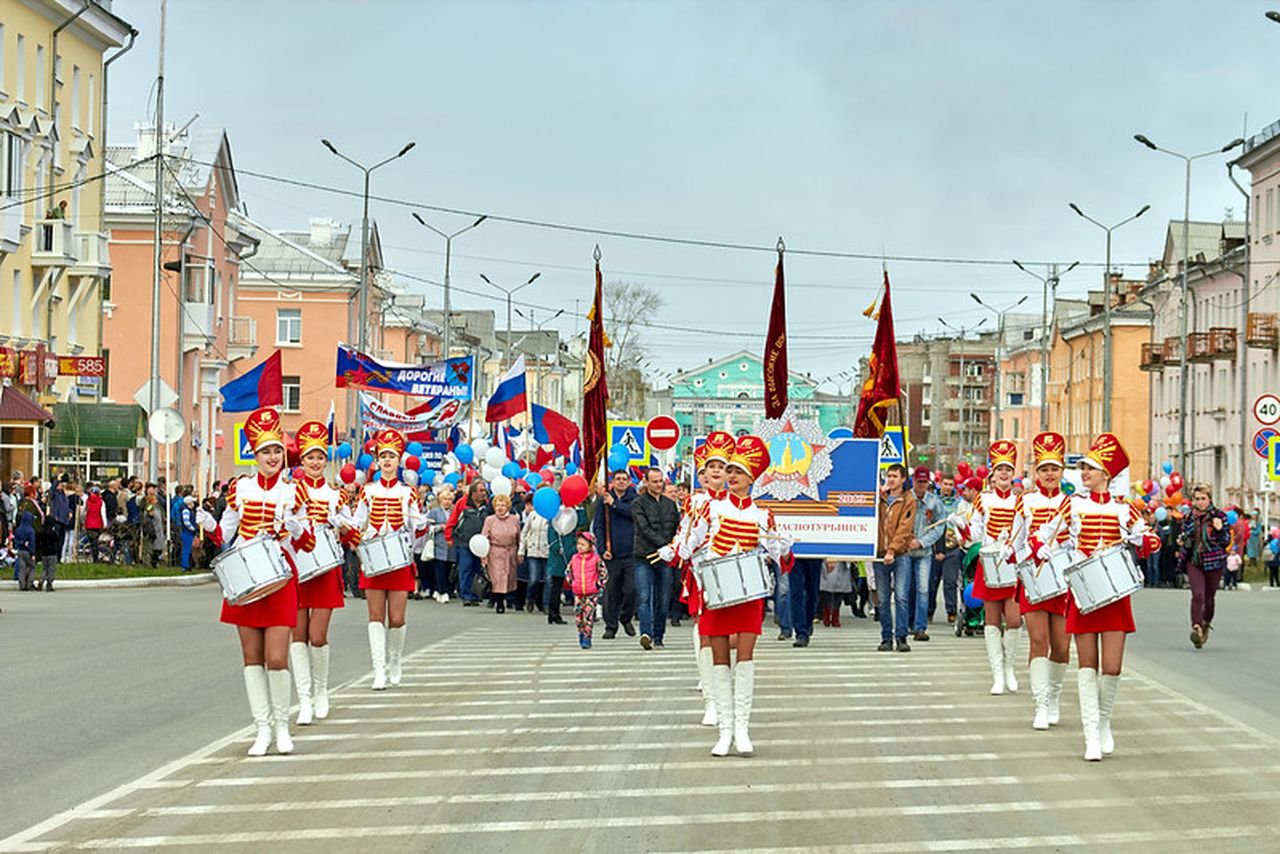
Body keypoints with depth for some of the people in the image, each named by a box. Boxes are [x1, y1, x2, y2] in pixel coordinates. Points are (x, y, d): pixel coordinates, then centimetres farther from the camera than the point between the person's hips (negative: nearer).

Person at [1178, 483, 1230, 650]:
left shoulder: (1219, 516, -2)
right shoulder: (1189, 517, 6)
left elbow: (1226, 542, -1)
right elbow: (1184, 537, 22)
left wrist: (1219, 529, -19)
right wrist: (1181, 541, -1)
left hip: (1213, 562, -1)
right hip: (1194, 561, 1)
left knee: (1209, 598, 9)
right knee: (1197, 595, -17)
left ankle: (1206, 624, 34)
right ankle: (1196, 628, -25)